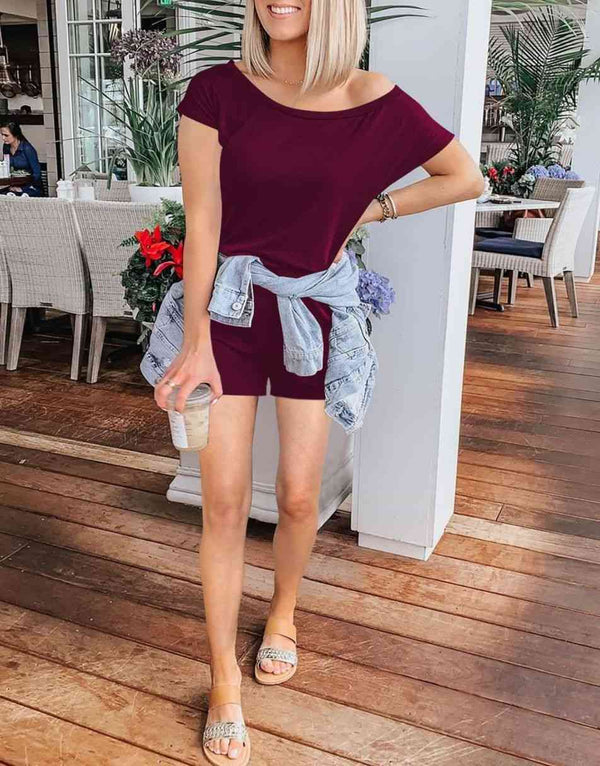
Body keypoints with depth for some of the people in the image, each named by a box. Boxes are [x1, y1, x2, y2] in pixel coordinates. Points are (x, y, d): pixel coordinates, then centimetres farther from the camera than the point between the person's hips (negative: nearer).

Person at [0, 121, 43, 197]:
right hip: (15, 185, 6)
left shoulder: (27, 149, -14)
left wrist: (22, 188, -17)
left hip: (30, 187, -6)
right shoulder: (6, 147, 6)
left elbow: (37, 173, -14)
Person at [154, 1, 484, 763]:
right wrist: (196, 341, -13)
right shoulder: (217, 91, -9)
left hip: (314, 312, 1)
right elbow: (202, 222, -10)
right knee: (224, 499, 0)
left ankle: (283, 614, 40)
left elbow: (467, 178, 5)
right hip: (228, 307, 0)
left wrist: (369, 210, -2)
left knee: (298, 496, 8)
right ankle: (224, 681, 18)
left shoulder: (375, 101, -6)